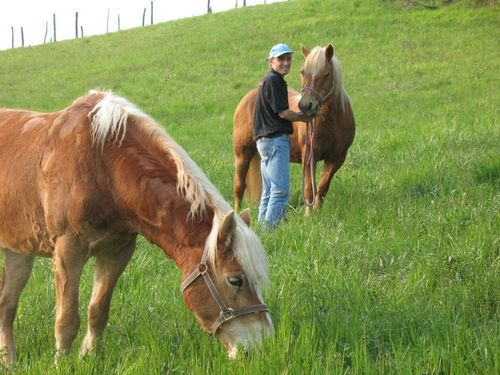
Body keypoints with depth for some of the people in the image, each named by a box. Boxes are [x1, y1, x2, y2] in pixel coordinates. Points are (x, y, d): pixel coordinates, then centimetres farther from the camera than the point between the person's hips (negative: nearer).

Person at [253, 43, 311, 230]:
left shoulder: (267, 80, 19)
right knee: (281, 191, -12)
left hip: (264, 139, 11)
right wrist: (305, 117, -2)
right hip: (276, 139, -11)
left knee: (269, 192, 13)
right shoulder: (274, 81, -12)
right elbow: (283, 113, -15)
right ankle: (271, 230, -14)